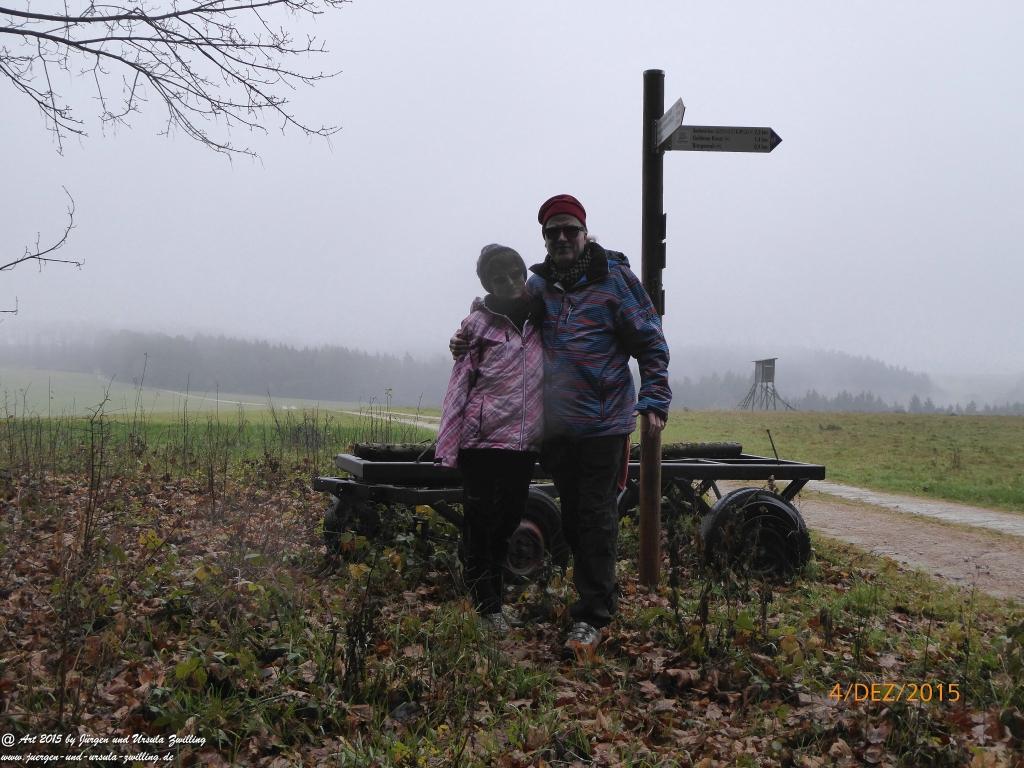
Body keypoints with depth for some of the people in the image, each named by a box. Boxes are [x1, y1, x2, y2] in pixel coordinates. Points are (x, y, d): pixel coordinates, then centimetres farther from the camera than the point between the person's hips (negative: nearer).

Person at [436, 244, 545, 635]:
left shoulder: (539, 320, 10)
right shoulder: (479, 323, -3)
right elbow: (459, 386, -5)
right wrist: (447, 447, -10)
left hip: (524, 442, 5)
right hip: (484, 440, -5)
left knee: (507, 522, 12)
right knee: (480, 525, -1)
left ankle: (495, 600, 25)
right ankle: (488, 607, 9)